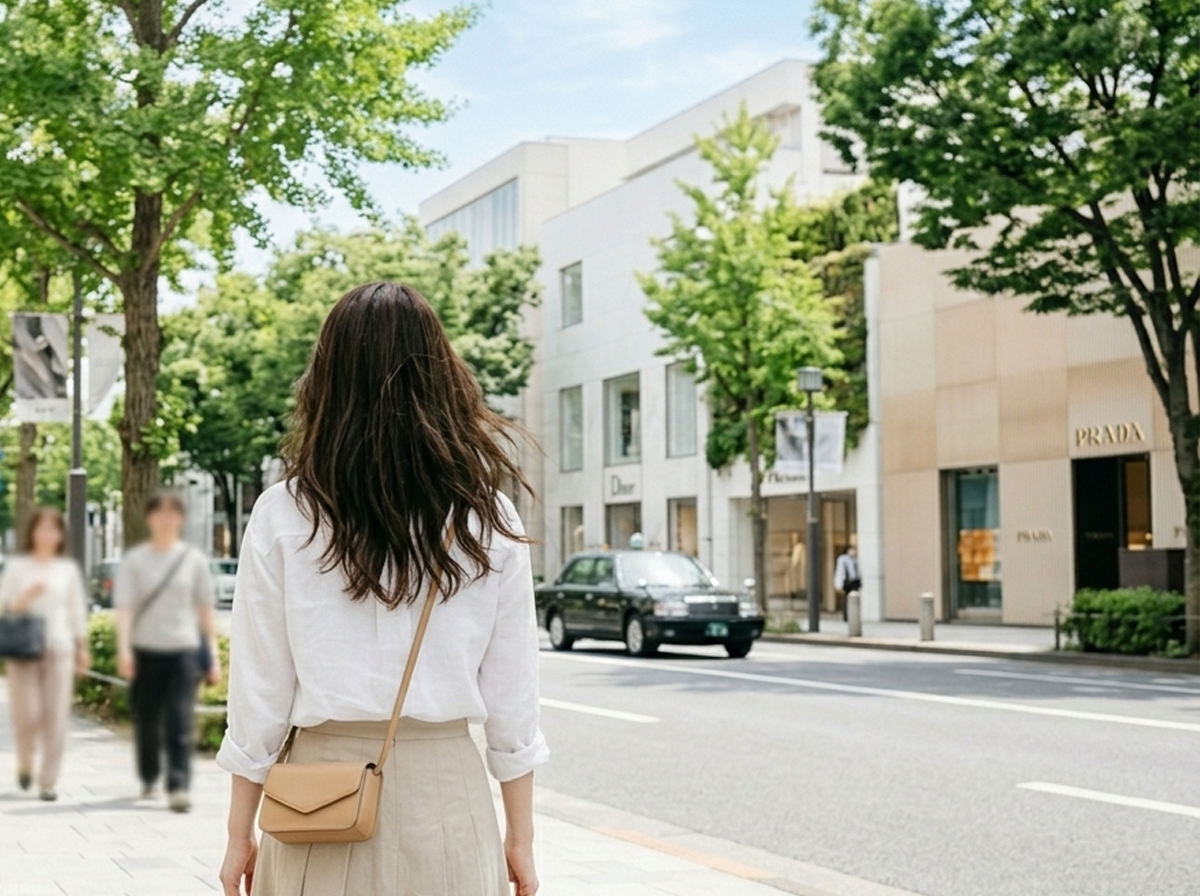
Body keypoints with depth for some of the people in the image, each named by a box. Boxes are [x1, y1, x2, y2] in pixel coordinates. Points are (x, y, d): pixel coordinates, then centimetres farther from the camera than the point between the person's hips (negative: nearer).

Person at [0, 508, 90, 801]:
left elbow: (77, 610, 13)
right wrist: (27, 596, -15)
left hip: (59, 648, 1)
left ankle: (48, 781, 5)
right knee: (27, 712, -7)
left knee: (56, 716, -3)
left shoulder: (68, 569, 10)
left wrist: (82, 648, 11)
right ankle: (25, 762, 22)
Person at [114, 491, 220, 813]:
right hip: (145, 650, 0)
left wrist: (212, 653, 6)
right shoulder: (134, 560, 2)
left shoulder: (194, 559, 6)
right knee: (147, 722, 10)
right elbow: (124, 607, -5)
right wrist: (123, 649, -18)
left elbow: (206, 609, 10)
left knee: (181, 723, -10)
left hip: (184, 650, 0)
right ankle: (148, 778, 31)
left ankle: (178, 787, -13)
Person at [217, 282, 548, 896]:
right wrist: (519, 837, 9)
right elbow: (512, 692, 0)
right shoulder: (487, 520, -2)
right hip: (444, 787, 1)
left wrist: (240, 832, 7)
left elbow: (259, 689, -2)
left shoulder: (283, 516, -5)